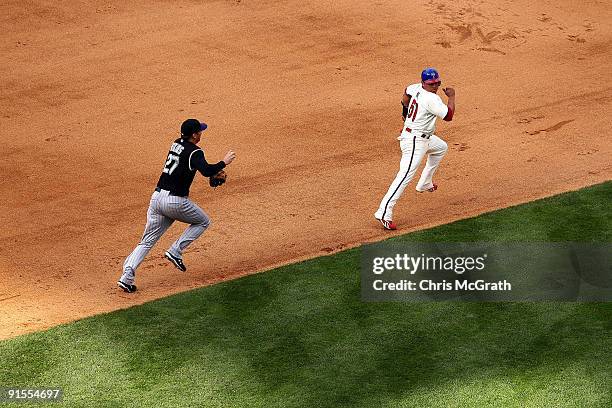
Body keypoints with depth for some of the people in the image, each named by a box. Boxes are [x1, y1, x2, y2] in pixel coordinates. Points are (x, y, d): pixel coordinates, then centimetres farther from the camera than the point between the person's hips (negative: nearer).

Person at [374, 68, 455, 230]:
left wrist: (405, 111, 42)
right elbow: (449, 116, -17)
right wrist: (451, 96, -3)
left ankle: (425, 184, 40)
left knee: (441, 147, 34)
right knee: (405, 174, -19)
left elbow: (406, 96, 25)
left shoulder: (414, 88, 2)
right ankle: (384, 212, -27)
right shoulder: (432, 99, -23)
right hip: (415, 141, -10)